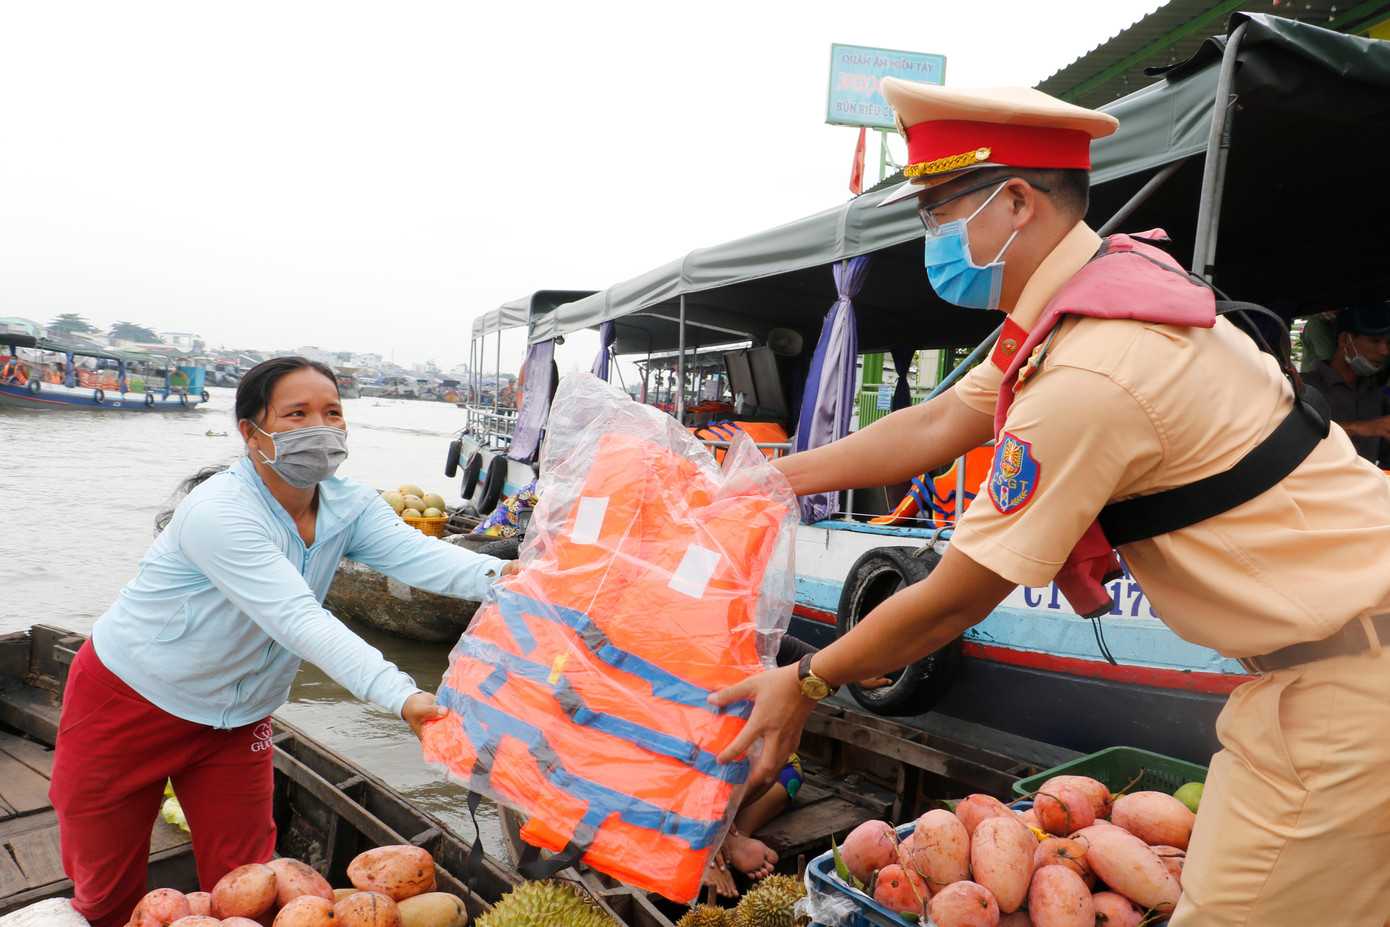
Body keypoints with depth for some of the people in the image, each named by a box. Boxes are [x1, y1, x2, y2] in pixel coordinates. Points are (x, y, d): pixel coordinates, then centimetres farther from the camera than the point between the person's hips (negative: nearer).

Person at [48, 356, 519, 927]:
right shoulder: (218, 512, -32)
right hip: (131, 704, -5)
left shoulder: (348, 505, -12)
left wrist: (499, 575, -49)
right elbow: (298, 619, -41)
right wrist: (403, 698, -50)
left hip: (237, 719, 5)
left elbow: (415, 554, -28)